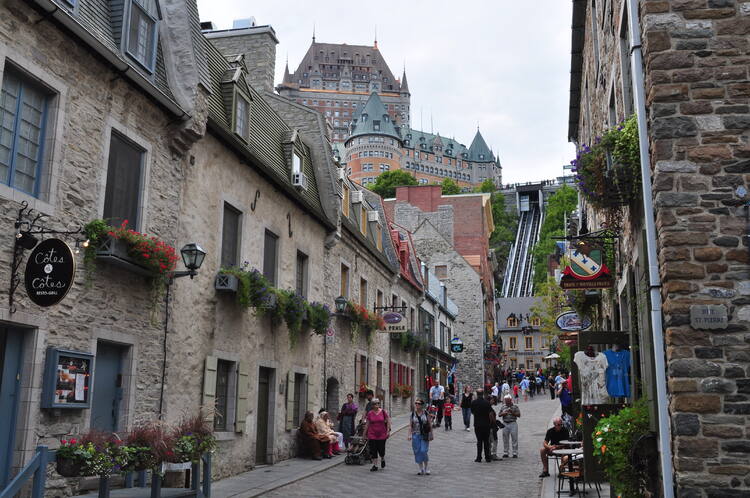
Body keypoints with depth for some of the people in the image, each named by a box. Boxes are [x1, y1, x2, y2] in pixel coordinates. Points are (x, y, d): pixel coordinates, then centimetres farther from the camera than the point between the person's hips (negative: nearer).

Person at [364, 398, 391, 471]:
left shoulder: (383, 412, -3)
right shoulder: (369, 413, -1)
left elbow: (388, 421, 3)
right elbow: (367, 424, 5)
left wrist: (388, 430, -4)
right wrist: (364, 434, 7)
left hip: (382, 434, -1)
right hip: (372, 435, 1)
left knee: (381, 449, 3)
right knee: (373, 451, -1)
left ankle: (382, 459, 35)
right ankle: (375, 465, 9)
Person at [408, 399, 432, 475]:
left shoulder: (425, 413, -1)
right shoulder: (413, 414, 3)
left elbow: (430, 424, 3)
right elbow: (410, 426, 3)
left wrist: (431, 434, 1)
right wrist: (410, 435, -7)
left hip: (424, 435, -2)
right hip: (416, 435, 2)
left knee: (423, 451, -9)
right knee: (417, 452, 3)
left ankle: (427, 468, 9)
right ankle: (421, 469, 15)